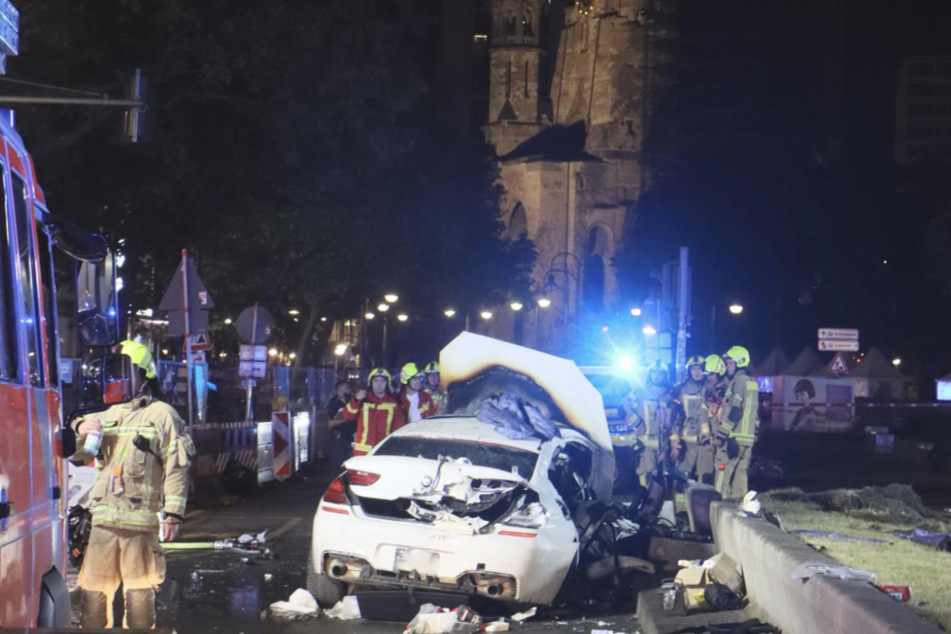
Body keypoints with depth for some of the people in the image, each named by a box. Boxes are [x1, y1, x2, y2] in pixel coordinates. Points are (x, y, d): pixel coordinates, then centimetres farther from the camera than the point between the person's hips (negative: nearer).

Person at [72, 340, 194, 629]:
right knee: (93, 589, 6)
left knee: (139, 593, -1)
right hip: (103, 518, 6)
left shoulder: (162, 415, 1)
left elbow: (176, 467, -5)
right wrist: (80, 428, 5)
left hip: (141, 521, -6)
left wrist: (173, 513, -12)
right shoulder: (109, 415, 19)